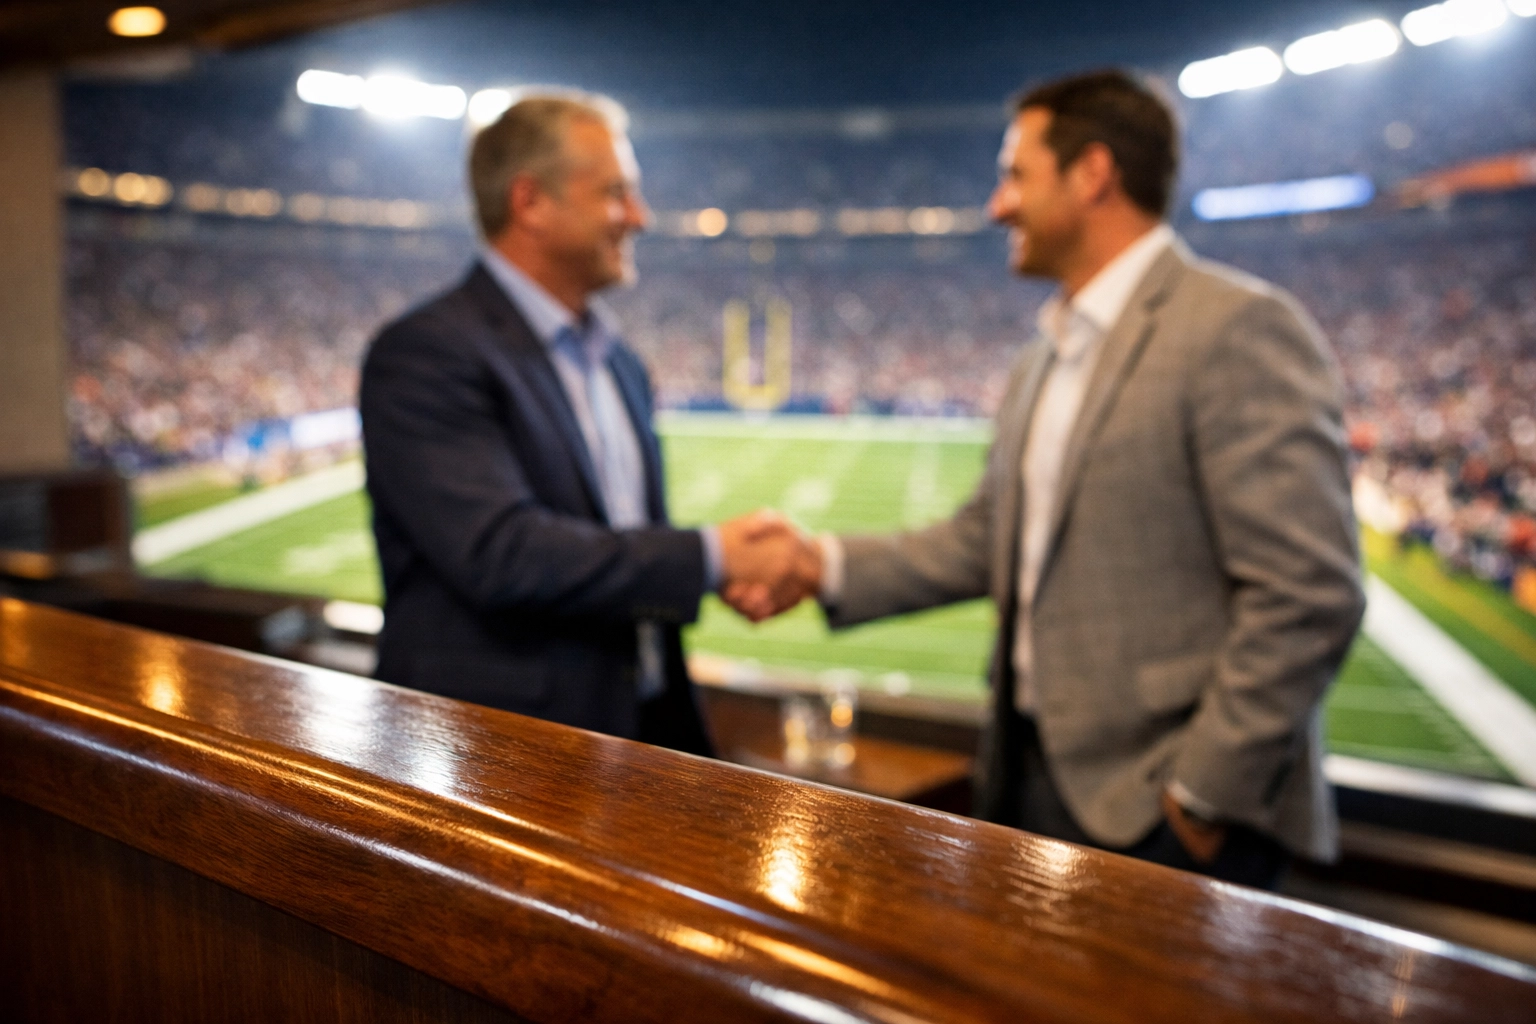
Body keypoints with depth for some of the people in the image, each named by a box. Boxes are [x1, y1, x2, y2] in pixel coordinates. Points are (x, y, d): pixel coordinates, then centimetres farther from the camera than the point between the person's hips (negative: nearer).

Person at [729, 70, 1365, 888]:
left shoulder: (1238, 328, -15)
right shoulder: (1048, 355, 12)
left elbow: (1307, 596, -20)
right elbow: (985, 541, 11)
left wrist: (1206, 794, -16)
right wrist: (828, 567, 0)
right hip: (1030, 774, 8)